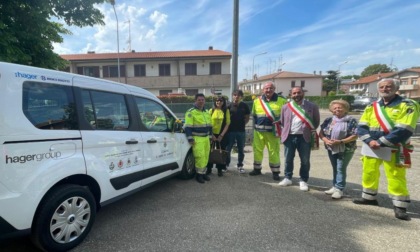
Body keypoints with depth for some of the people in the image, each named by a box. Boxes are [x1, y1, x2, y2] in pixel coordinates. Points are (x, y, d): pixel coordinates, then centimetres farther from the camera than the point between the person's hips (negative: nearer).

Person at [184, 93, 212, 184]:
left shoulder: (206, 112, 15)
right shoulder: (191, 112, -9)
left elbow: (209, 125, 23)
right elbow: (187, 127, -14)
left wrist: (210, 136, 19)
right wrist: (190, 139, -19)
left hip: (206, 138, 7)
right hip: (197, 138, -7)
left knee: (205, 156, 10)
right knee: (200, 156, -11)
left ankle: (203, 173, 24)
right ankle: (199, 174, 4)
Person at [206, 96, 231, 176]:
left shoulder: (226, 111, 2)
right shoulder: (211, 110, 4)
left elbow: (227, 124, -2)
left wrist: (221, 135, -9)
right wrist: (211, 135, -6)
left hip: (222, 135, -1)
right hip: (212, 134, 1)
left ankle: (220, 169, 19)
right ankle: (209, 168, 21)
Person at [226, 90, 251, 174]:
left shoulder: (244, 106, 1)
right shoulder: (229, 106, -2)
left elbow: (247, 117, 9)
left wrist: (241, 124, 2)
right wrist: (229, 125, -1)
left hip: (241, 131, 1)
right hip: (230, 130, -1)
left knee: (241, 149, 10)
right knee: (228, 149, 4)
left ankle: (240, 165, 23)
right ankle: (226, 165, 18)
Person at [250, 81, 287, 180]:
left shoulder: (281, 101, 1)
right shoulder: (257, 101, 7)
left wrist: (281, 126, -3)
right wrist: (255, 126, 11)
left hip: (273, 131, -2)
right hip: (259, 131, 3)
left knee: (274, 152, 0)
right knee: (257, 150, 9)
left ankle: (275, 172, 15)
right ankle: (257, 169, 26)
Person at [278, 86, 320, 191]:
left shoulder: (312, 106, 0)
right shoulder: (286, 107, 5)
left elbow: (316, 121, 7)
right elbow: (282, 121, 14)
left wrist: (310, 131, 3)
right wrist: (286, 131, 9)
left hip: (304, 137, -1)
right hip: (289, 137, 2)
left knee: (305, 161, 7)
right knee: (288, 159, 10)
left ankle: (303, 181, 21)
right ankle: (287, 178, 25)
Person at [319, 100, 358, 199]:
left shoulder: (351, 120, -8)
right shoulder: (329, 120, 6)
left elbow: (355, 136, -13)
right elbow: (321, 132, 5)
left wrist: (340, 141, -21)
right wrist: (326, 140, -15)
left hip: (345, 150, -5)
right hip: (331, 149, 5)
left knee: (341, 168, -4)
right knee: (335, 168, 14)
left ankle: (339, 189, 4)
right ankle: (335, 186, 24)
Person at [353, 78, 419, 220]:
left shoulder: (408, 105, -7)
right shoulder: (371, 107, 8)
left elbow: (403, 131, -17)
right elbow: (361, 127, 3)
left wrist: (380, 142, -19)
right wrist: (369, 141, -14)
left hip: (393, 149, -5)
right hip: (370, 147, 5)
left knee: (396, 178, -1)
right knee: (368, 174, 14)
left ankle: (400, 207, 13)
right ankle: (369, 197, 32)